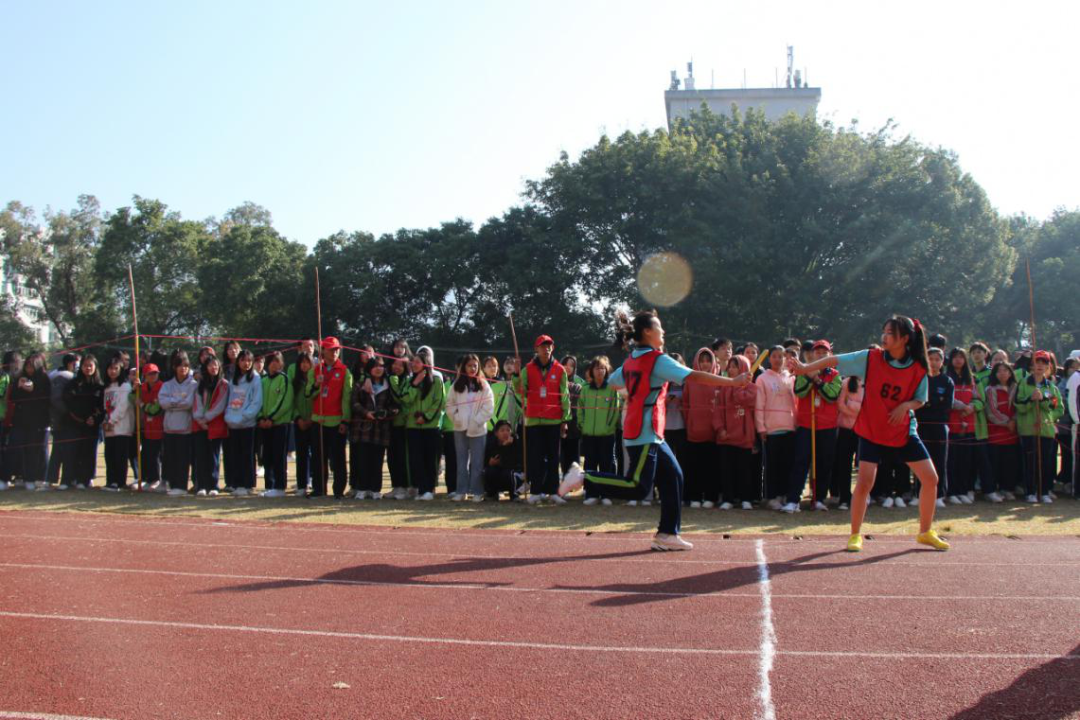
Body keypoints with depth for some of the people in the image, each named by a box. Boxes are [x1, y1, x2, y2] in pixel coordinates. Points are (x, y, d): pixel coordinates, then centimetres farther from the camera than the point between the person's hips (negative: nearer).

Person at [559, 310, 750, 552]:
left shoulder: (631, 360, 13)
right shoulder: (658, 360, -12)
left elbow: (613, 381, 26)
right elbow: (694, 376, -18)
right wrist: (732, 381, -15)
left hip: (652, 435, 9)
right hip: (644, 434, -9)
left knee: (673, 476, 9)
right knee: (639, 488, -10)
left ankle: (667, 534, 10)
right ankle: (583, 478, -8)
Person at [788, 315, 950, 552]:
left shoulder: (918, 368, -7)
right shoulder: (871, 358, -11)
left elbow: (920, 400, 5)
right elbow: (835, 360, -12)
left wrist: (907, 405, -17)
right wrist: (804, 368, -22)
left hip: (904, 432, 2)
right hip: (871, 432, -2)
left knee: (930, 479, 0)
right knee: (864, 483, -12)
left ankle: (925, 533, 20)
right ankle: (855, 535, 7)